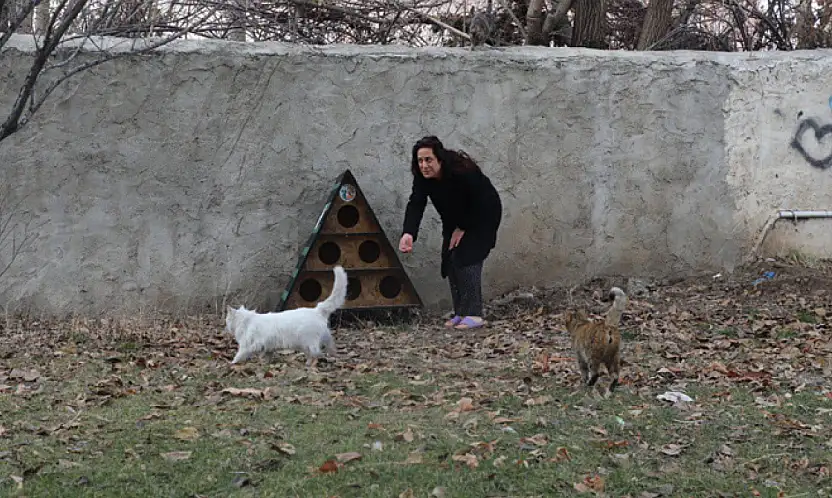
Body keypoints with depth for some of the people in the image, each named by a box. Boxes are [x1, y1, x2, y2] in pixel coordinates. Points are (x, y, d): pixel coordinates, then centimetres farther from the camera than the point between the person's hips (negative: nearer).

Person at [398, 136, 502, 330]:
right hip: (455, 219, 7)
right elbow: (415, 204, -28)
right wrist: (408, 233, -44)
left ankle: (474, 315, -19)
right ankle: (460, 313, 6)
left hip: (483, 215, -7)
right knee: (450, 260, -2)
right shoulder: (422, 178, -17)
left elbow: (480, 204, -26)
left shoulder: (462, 171, -34)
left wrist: (463, 228, -19)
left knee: (467, 257, -20)